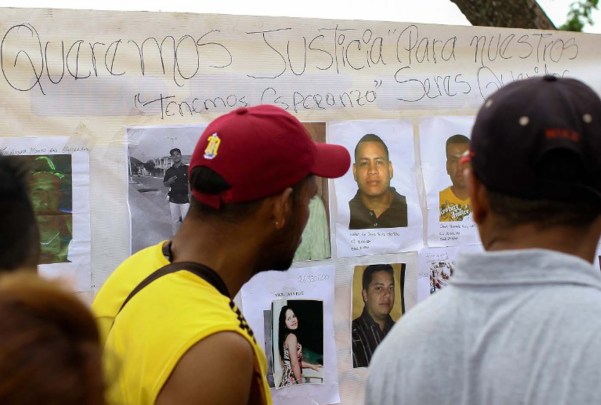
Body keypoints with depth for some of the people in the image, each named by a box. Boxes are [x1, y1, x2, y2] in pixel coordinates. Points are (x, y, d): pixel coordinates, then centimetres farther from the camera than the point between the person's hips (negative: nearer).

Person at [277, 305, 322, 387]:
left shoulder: (285, 336, 14)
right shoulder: (292, 337, -12)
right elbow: (294, 364, -16)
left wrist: (312, 366, 29)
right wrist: (300, 383, -11)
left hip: (287, 378, 9)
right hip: (291, 380, -9)